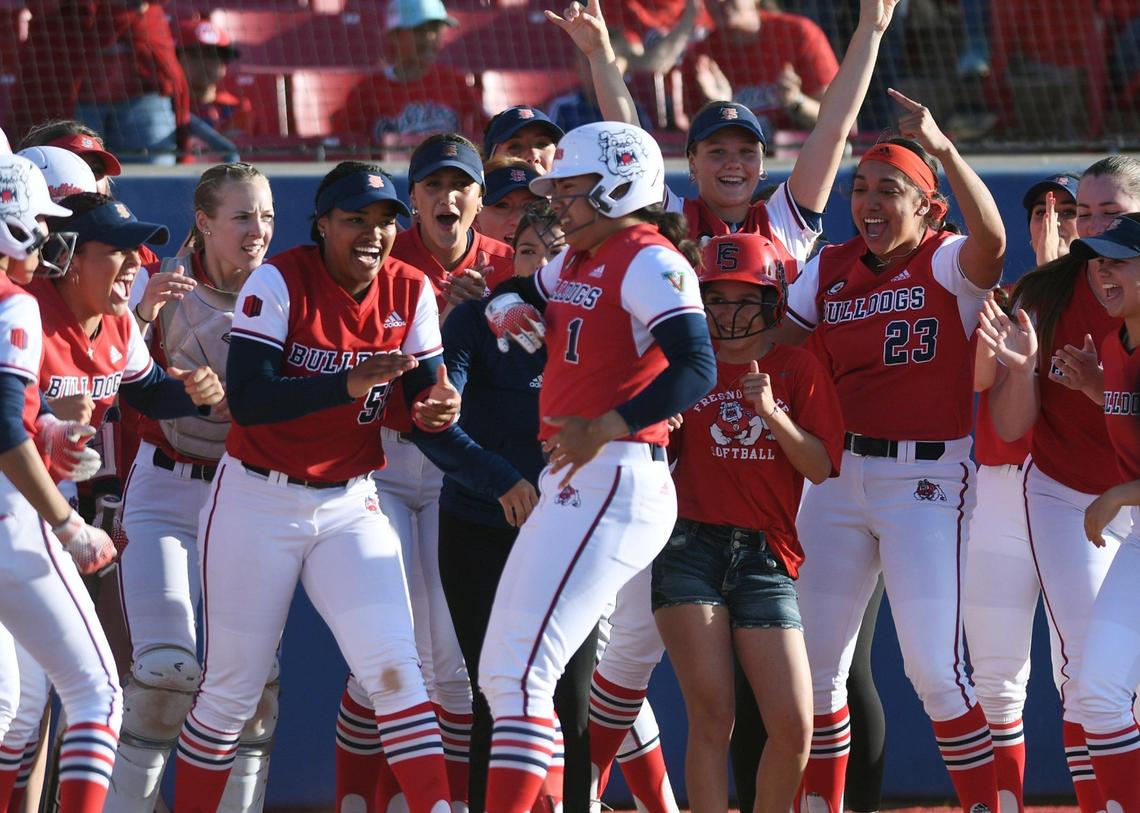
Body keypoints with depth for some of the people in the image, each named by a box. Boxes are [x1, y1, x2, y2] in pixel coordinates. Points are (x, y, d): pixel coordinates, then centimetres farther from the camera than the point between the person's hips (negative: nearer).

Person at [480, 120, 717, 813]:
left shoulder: (649, 262, -10)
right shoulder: (575, 263, 17)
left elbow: (695, 369, -23)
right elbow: (515, 299, 35)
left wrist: (604, 430, -32)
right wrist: (508, 311, 10)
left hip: (615, 482, -10)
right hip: (568, 488, 10)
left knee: (522, 673, -18)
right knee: (501, 675, 12)